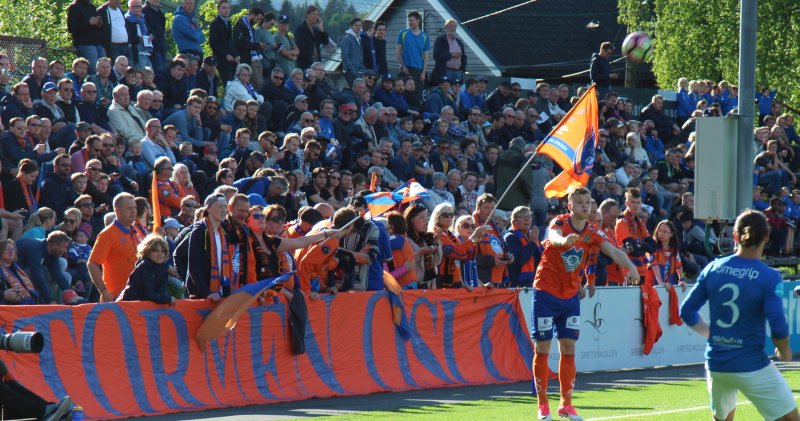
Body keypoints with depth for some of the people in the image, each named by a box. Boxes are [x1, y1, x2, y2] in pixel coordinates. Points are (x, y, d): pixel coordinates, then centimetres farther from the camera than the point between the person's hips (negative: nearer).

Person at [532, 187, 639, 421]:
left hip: (570, 296, 4)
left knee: (569, 349, 4)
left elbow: (613, 251, -12)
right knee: (542, 349, -1)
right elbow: (554, 237, -35)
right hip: (546, 294, -4)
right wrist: (564, 240, -60)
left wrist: (630, 267, -33)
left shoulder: (592, 233, 2)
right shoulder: (559, 223, -11)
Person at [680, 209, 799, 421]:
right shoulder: (769, 277, -13)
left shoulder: (713, 269, 1)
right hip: (752, 366, -5)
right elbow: (778, 326, -19)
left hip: (715, 362, 5)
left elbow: (687, 312, 5)